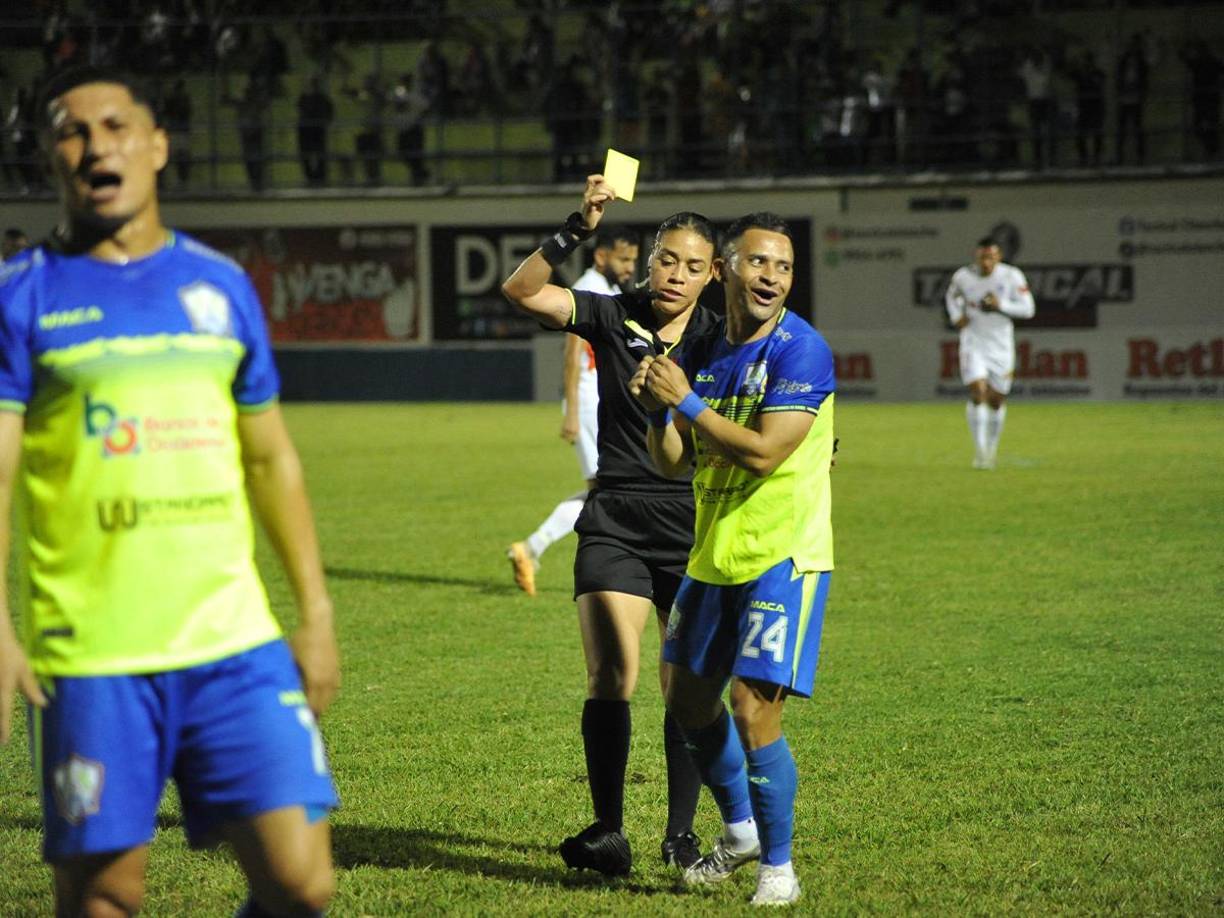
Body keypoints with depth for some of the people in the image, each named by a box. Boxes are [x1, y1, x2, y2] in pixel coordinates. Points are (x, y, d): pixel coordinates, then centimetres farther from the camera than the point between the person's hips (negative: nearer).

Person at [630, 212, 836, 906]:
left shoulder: (802, 351, -14)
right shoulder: (704, 353, 7)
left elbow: (763, 453, -23)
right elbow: (673, 463, 9)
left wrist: (687, 401, -18)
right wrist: (656, 409, -10)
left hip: (782, 556, -7)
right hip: (714, 556, 8)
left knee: (753, 709, -13)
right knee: (689, 699, 16)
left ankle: (778, 867, 2)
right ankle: (741, 830, 38)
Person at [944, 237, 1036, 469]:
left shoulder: (1011, 276, -10)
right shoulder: (963, 276, -5)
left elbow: (1028, 309, -9)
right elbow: (952, 296, 16)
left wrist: (1000, 305, -23)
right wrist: (956, 316, -3)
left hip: (1001, 346, 1)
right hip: (973, 343, -1)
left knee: (996, 400, 9)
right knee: (978, 393, -18)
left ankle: (992, 447, 32)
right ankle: (979, 450, -13)